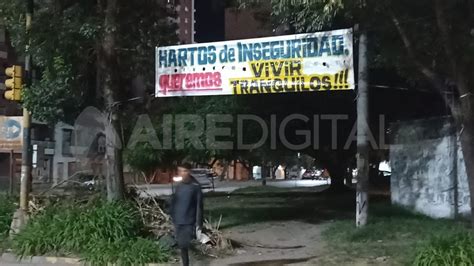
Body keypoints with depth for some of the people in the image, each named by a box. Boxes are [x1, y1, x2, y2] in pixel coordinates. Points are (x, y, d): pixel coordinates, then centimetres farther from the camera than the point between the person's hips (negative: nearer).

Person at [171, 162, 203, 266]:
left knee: (184, 246, -9)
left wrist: (199, 224, -11)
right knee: (182, 246, 9)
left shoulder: (195, 187, -8)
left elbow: (199, 206, -8)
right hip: (178, 222, 5)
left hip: (189, 222, -4)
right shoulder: (178, 186, 6)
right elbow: (173, 203, 11)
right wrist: (173, 219, 9)